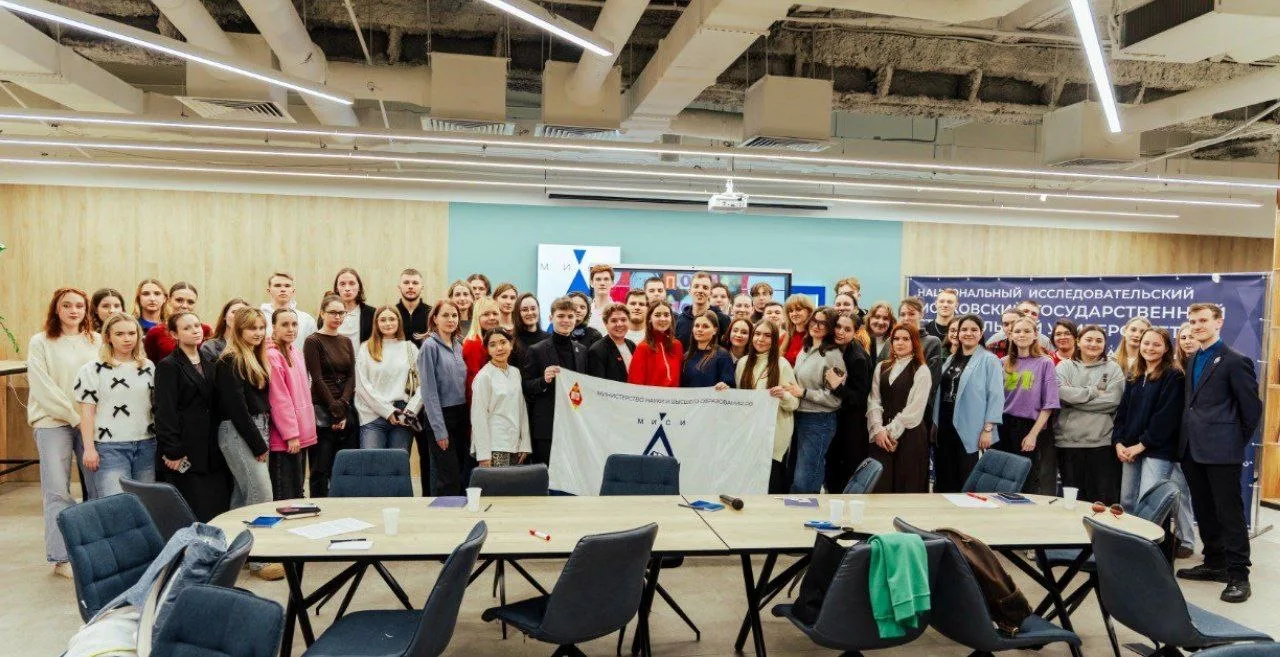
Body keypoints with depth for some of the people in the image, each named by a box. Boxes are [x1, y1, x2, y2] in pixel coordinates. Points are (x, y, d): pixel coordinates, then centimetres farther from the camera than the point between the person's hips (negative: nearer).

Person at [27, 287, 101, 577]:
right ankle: (62, 557, 4)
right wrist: (74, 416, -9)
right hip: (53, 422, -2)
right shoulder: (40, 342, 1)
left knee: (99, 487, 2)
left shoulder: (96, 341, 9)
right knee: (57, 490, -4)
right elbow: (42, 388, -5)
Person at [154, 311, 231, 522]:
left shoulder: (209, 363, 16)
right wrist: (172, 451, -15)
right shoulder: (168, 366, -3)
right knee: (196, 514, -6)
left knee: (220, 508, 2)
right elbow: (164, 412, -9)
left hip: (212, 449, 6)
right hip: (186, 451, -6)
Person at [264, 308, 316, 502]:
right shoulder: (272, 356, -13)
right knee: (284, 494, -3)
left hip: (302, 434, 9)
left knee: (298, 491, 15)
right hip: (284, 439, -9)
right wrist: (291, 434, -16)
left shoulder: (295, 353, 12)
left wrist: (307, 430, 15)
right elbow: (279, 400, -16)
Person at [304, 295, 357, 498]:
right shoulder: (313, 341, -2)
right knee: (320, 469, -3)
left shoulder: (346, 341, 14)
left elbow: (351, 377, 7)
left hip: (346, 410, 5)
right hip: (322, 411, -5)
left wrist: (343, 407, -7)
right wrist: (336, 410, -11)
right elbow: (317, 379, -8)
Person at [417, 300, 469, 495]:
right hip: (441, 416, -6)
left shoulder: (458, 346, 12)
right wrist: (440, 430, -15)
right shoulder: (430, 346, -7)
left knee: (462, 475, 8)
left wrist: (468, 420, 5)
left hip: (461, 415, 6)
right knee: (448, 479, -6)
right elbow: (429, 391, -11)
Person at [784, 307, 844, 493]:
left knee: (803, 482, -7)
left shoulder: (833, 355, -12)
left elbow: (835, 397, -15)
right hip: (799, 416, 8)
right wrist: (791, 391, 8)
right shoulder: (805, 350, 12)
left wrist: (804, 393, -14)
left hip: (819, 421, -8)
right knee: (793, 476, 16)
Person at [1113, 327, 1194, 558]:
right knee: (1127, 502, 6)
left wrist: (1142, 444, -13)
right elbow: (1122, 412, 15)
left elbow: (1166, 416, -12)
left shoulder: (1173, 377, -4)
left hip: (1158, 450, -7)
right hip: (1129, 450, 7)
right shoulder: (1135, 378, 17)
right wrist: (1119, 442, 1)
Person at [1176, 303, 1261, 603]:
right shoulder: (1193, 360, 14)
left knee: (1229, 513, -2)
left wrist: (1239, 441, 0)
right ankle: (1214, 563, 26)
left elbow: (1252, 407, -7)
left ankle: (1238, 575, 4)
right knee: (1204, 511, 15)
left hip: (1220, 451, -7)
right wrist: (1187, 438, 9)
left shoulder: (1235, 361, -9)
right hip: (1192, 449, 7)